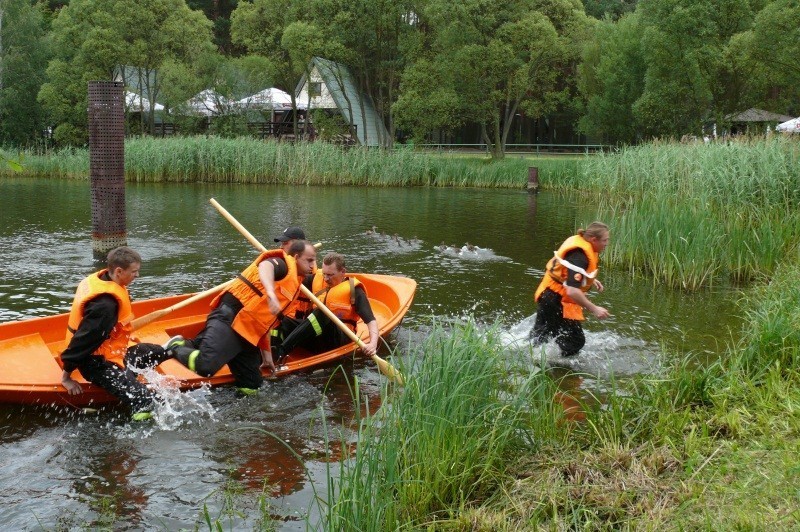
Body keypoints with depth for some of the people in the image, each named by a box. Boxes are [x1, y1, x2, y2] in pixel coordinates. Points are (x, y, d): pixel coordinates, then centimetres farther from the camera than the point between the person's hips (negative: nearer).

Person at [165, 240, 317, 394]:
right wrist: (271, 293, -43)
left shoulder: (293, 282, 26)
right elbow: (265, 265, -28)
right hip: (230, 318, -11)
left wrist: (266, 352, 30)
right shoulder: (282, 264, -1)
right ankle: (176, 347, 2)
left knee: (250, 388, 2)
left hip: (247, 335, 11)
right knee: (205, 367, -31)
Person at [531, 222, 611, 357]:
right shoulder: (579, 257, -28)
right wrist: (594, 309, -34)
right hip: (557, 301, -10)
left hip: (548, 296, 10)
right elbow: (572, 291, -36)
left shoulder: (579, 242, 1)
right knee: (575, 341, -5)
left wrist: (591, 280, 14)